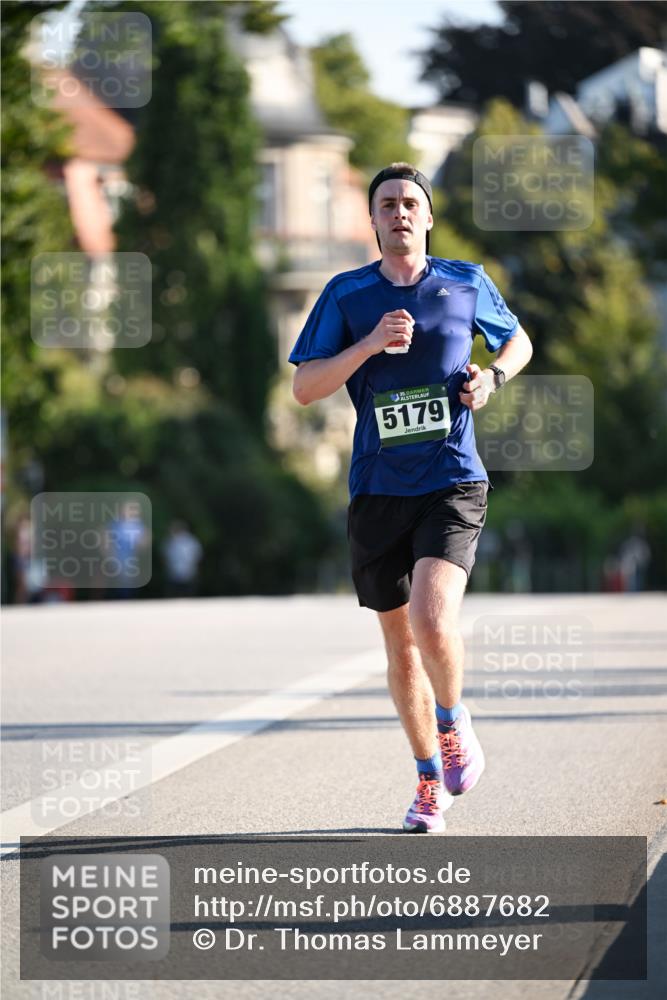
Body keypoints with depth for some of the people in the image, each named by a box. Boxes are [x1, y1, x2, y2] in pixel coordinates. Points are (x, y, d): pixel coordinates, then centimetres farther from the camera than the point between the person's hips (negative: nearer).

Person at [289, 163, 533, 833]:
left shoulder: (467, 284, 5)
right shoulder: (347, 294, 3)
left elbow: (517, 341, 22)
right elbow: (303, 388, -1)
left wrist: (493, 376, 0)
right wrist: (369, 345, -15)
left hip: (452, 483, -2)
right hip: (378, 492, 2)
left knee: (432, 620, -23)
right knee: (400, 645, 8)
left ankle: (453, 724, 7)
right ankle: (431, 783, 25)